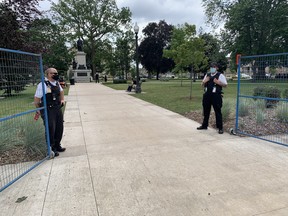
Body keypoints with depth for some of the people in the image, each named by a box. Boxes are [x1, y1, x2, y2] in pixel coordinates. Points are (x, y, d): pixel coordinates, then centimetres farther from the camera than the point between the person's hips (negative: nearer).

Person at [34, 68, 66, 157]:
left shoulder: (57, 83, 9)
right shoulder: (43, 85, -14)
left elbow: (61, 91, 31)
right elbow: (36, 99, -12)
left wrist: (62, 99, 20)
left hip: (58, 109, 7)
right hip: (48, 110, -7)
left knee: (59, 128, 12)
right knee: (51, 129, -5)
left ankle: (57, 145, 28)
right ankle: (51, 148, 11)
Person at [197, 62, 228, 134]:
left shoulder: (220, 75, -2)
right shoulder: (207, 75, 14)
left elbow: (225, 84, -5)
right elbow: (203, 85, 19)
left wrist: (218, 82, -19)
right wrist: (204, 81, -3)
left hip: (216, 95, -5)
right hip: (207, 95, 6)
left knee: (218, 112, -2)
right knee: (206, 111, 14)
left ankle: (220, 128, 6)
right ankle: (204, 125, 29)